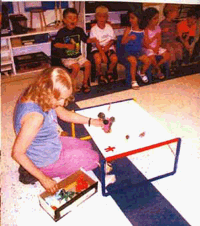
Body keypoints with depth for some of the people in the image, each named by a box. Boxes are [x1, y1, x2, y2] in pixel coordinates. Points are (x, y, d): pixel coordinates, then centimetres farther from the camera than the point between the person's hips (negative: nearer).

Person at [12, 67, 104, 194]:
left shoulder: (36, 96, -10)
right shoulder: (34, 116, -38)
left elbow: (64, 114, 6)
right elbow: (17, 153, -31)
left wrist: (91, 121, 2)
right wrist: (43, 179, -25)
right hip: (45, 161, -8)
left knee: (87, 146, 23)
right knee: (94, 158, 4)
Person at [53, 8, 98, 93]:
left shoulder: (79, 30, 6)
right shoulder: (61, 32, -8)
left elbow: (86, 39, 14)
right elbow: (55, 44, -9)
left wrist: (92, 40, -7)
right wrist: (66, 45, -22)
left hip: (78, 56, 5)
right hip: (66, 58, -5)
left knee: (88, 64, -16)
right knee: (76, 67, -27)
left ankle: (85, 83, 3)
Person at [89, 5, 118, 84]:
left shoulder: (109, 27, 6)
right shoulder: (94, 29, -3)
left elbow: (112, 40, 4)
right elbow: (96, 43, -9)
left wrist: (106, 47, -16)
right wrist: (102, 54, -19)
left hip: (108, 48, 2)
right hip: (97, 49, -2)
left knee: (114, 58, -25)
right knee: (98, 60, -32)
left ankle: (109, 72, 6)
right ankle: (100, 74, 0)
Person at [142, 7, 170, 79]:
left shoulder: (157, 28, 4)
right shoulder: (145, 30, -14)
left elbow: (159, 40, 4)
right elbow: (145, 44, -18)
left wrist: (157, 47, -13)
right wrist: (155, 36, -17)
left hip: (156, 47, 7)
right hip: (148, 48, -6)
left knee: (167, 55, -9)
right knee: (152, 57, -34)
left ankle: (155, 68, 4)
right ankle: (158, 70, -2)